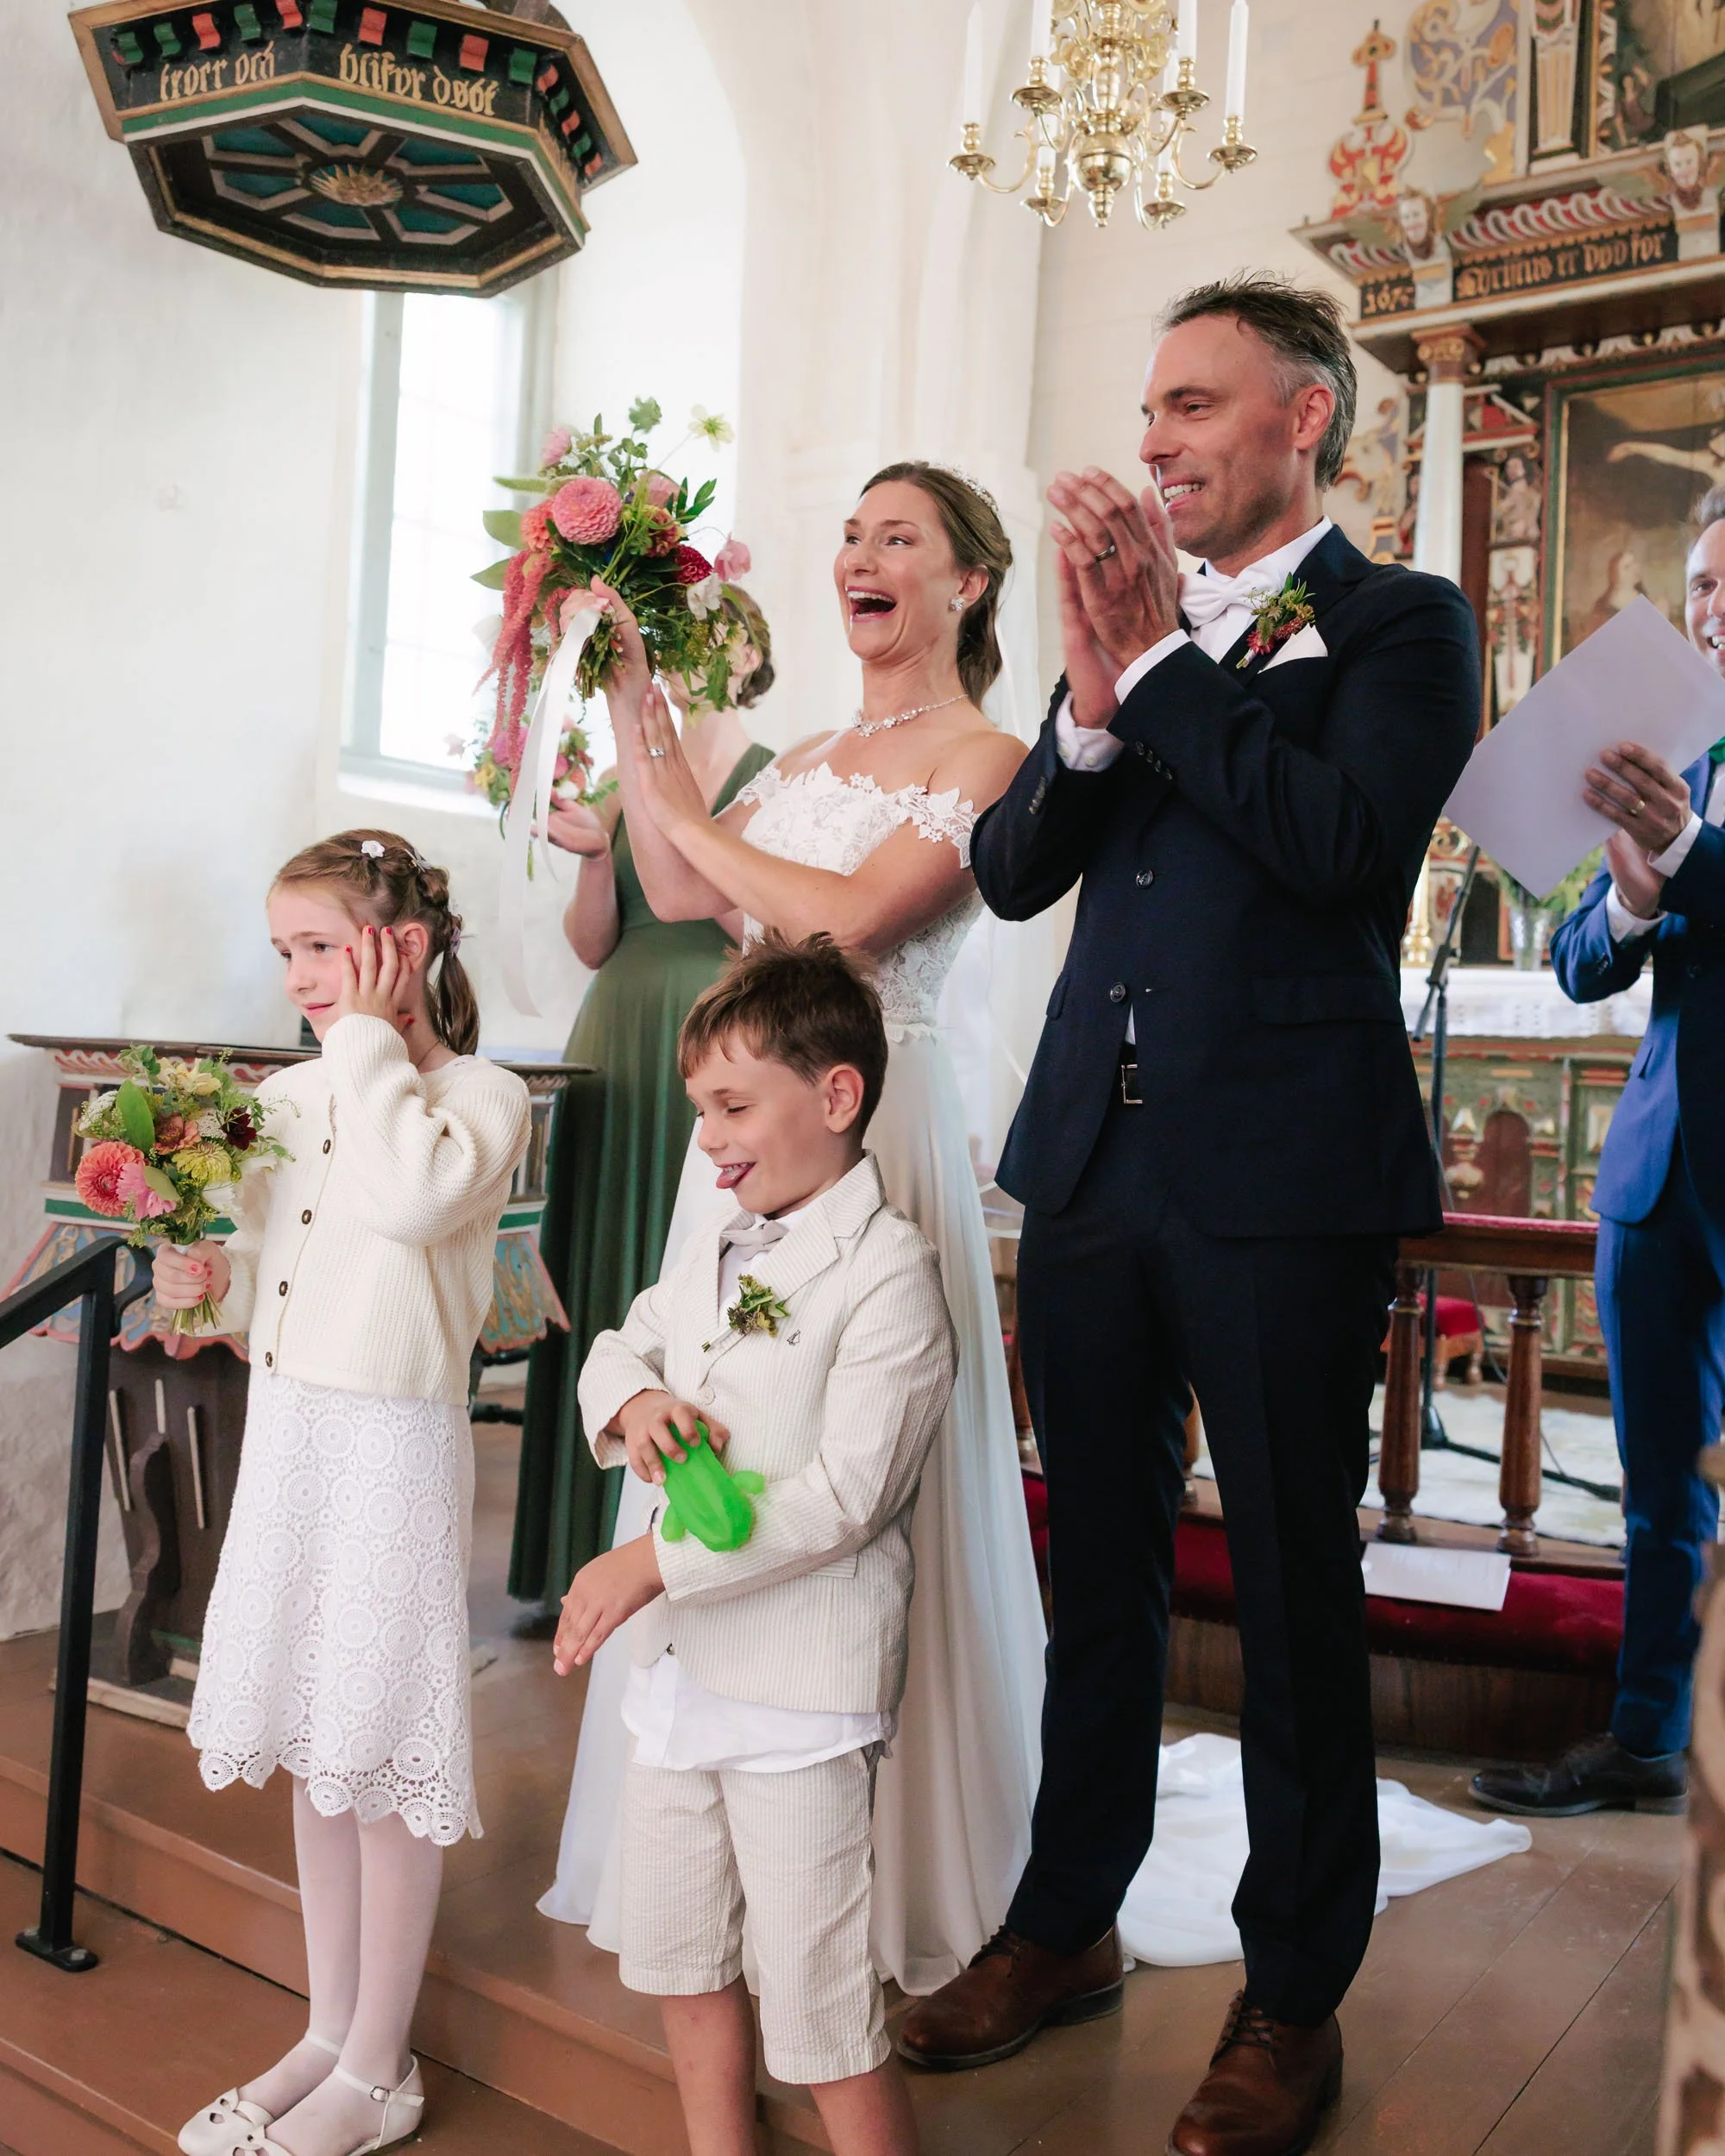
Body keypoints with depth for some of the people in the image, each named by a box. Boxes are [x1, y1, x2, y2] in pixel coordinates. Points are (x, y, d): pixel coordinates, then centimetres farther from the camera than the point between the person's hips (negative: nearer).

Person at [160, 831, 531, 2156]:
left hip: (396, 1447, -7)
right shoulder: (286, 1096, 10)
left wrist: (370, 1040, -19)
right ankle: (330, 2031, 35)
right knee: (311, 1746, 17)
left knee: (387, 1756, 3)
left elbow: (414, 1195, -31)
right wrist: (216, 1278, -3)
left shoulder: (481, 1095, -9)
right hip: (286, 1432, 7)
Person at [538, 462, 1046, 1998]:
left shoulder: (985, 758, -3)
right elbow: (680, 897, 7)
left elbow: (852, 917, -16)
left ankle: (886, 1870, 17)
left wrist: (689, 813, -5)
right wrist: (632, 697, 7)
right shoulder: (814, 758, 19)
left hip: (875, 1118, -7)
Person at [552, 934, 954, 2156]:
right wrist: (632, 1401, -4)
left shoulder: (888, 1274, -16)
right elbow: (618, 1345, 21)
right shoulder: (717, 1251, 9)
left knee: (822, 2014, 1)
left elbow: (842, 1497, -22)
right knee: (679, 1959, 22)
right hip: (679, 1664, 8)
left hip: (802, 1688, -8)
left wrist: (647, 1565, -22)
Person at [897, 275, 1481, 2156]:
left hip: (1283, 1174, -5)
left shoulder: (1400, 626, 0)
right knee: (1097, 1569, 16)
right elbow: (1010, 870, 6)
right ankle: (1066, 1926, 34)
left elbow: (1345, 837, -19)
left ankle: (1293, 1996, 26)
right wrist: (1090, 698, -11)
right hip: (1093, 1158, 5)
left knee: (1292, 1590, 7)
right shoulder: (1132, 615, 14)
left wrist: (1151, 663, -12)